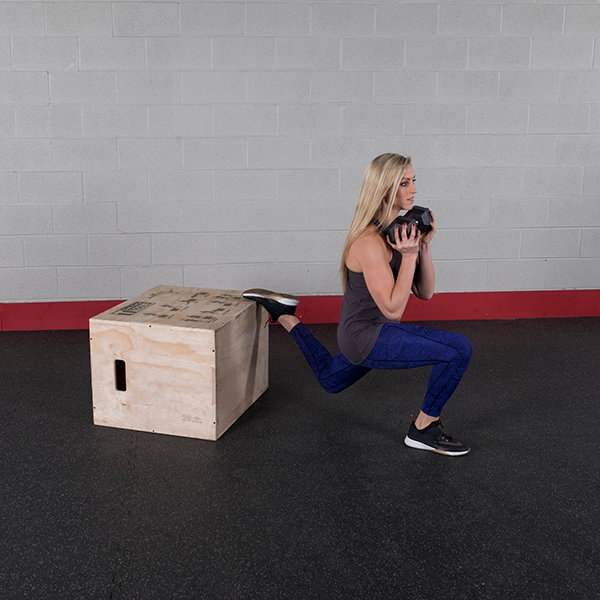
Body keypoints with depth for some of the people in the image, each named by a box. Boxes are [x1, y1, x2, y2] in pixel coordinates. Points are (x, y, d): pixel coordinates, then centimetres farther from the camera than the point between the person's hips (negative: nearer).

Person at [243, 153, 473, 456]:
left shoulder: (398, 229, 2)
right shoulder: (369, 242, -25)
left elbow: (424, 293, 3)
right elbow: (393, 308, -26)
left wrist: (424, 246, -9)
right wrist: (409, 254, -27)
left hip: (368, 331, 9)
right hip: (367, 337, -9)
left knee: (329, 379, 35)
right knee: (459, 349, -20)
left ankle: (284, 315, 34)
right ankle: (423, 429, -2)